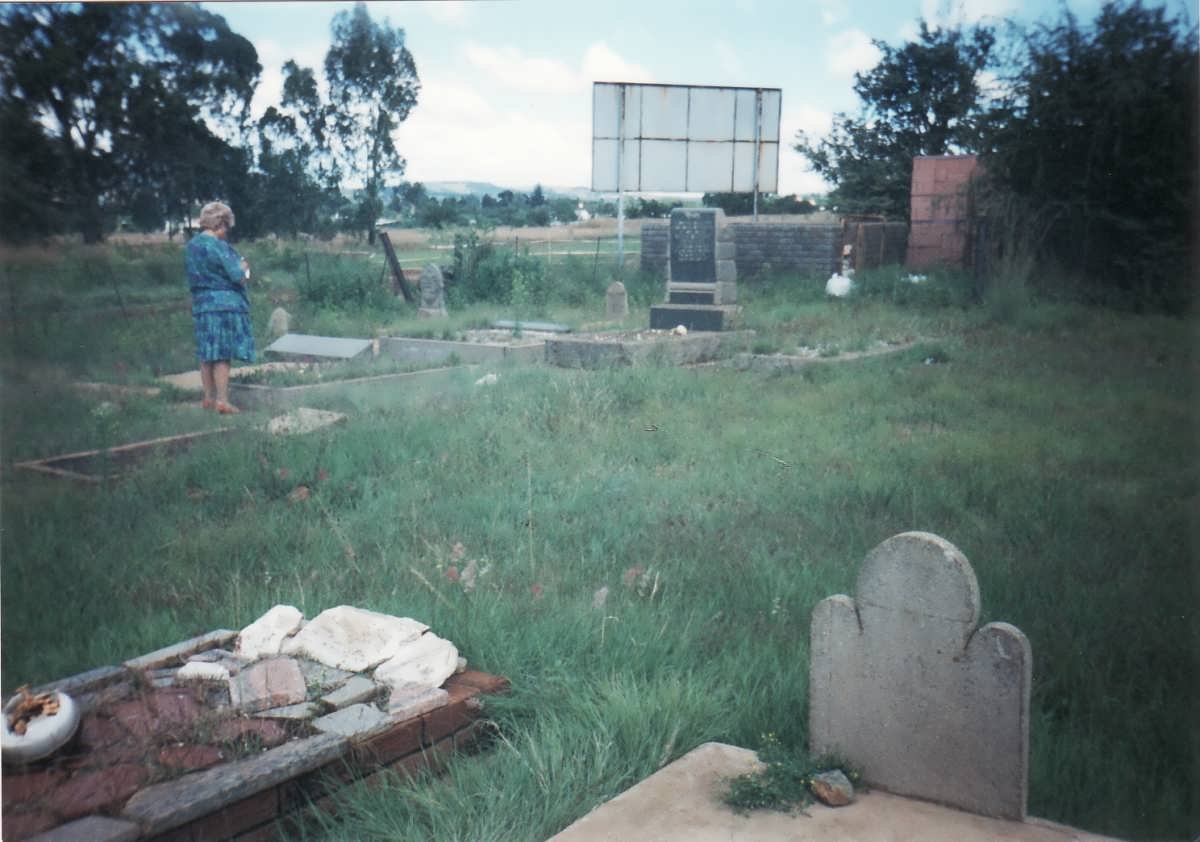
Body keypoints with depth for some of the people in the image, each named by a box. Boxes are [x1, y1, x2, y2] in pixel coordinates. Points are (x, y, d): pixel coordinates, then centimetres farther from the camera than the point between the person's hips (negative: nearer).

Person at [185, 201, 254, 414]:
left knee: (207, 355, 13)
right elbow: (238, 276, -15)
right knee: (222, 355, -5)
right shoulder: (218, 246, -14)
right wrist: (243, 267, 7)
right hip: (224, 305, -8)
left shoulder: (192, 246, 12)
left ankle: (209, 398, 21)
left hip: (201, 306, 8)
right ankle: (222, 402, -3)